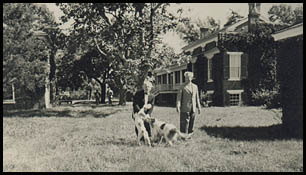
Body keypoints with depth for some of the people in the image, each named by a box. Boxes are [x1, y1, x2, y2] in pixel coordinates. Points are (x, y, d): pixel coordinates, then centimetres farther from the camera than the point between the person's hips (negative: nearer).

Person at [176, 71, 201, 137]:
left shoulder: (195, 86, 14)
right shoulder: (182, 87, 1)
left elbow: (197, 97, 15)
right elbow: (179, 97, -4)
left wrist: (199, 107, 12)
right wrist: (178, 106, -16)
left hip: (193, 108, 4)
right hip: (185, 108, -4)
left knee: (191, 122, 6)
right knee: (184, 122, -4)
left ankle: (189, 134, 17)